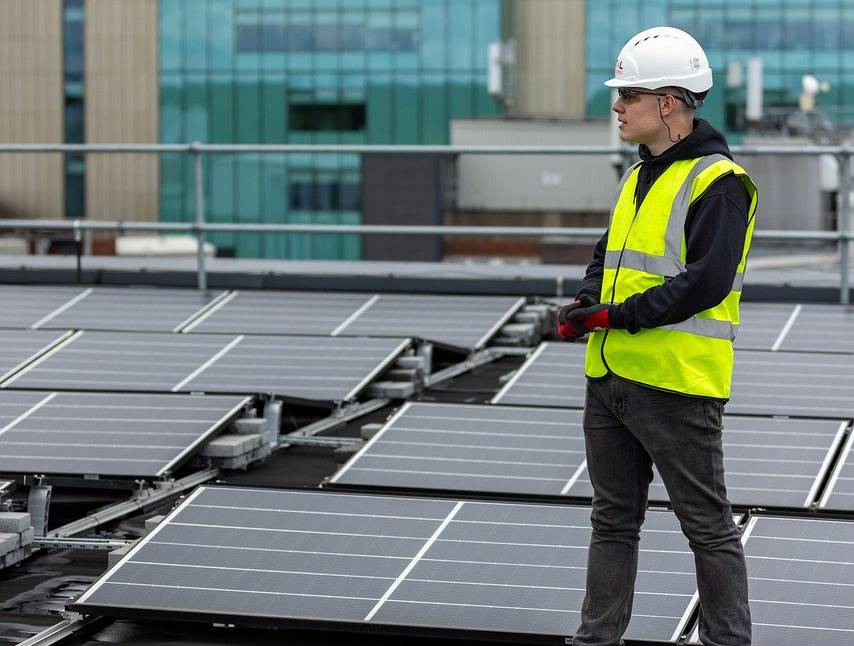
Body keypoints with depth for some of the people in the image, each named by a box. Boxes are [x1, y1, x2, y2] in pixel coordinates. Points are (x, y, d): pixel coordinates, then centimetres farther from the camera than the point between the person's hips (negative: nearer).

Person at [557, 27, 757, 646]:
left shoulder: (718, 182, -12)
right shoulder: (638, 177, 16)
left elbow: (706, 282, -21)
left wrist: (622, 314, -19)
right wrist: (586, 302, 2)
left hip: (677, 384, -9)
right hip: (609, 376, 9)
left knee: (708, 526, 1)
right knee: (613, 520, 15)